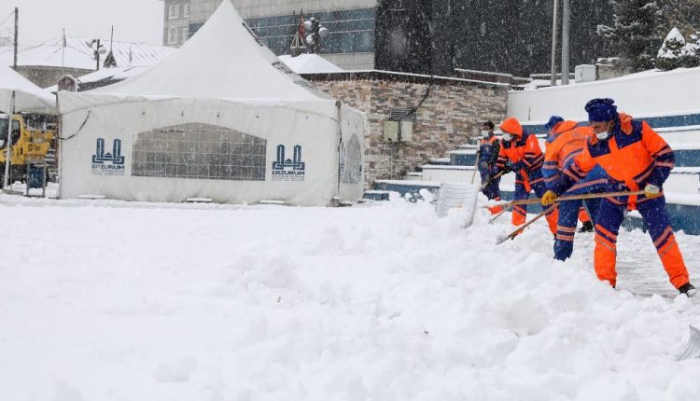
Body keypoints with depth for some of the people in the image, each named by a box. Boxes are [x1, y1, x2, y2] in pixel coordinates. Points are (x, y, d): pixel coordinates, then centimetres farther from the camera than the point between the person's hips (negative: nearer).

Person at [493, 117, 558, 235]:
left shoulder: (529, 139, -22)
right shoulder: (505, 143, -3)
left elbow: (529, 159, -29)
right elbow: (501, 160, -1)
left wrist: (515, 166, -38)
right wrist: (496, 170, -19)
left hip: (536, 171, -6)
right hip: (521, 174, 6)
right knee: (519, 202, 4)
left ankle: (557, 230, -4)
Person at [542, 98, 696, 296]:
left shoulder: (637, 129, -24)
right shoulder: (594, 145, -13)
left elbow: (665, 155, -17)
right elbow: (577, 169, 1)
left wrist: (655, 183, -24)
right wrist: (554, 190, -1)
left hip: (647, 191, -4)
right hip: (616, 193, 4)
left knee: (662, 236, -8)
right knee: (604, 234, -4)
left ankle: (681, 281, 3)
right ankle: (605, 281, 7)